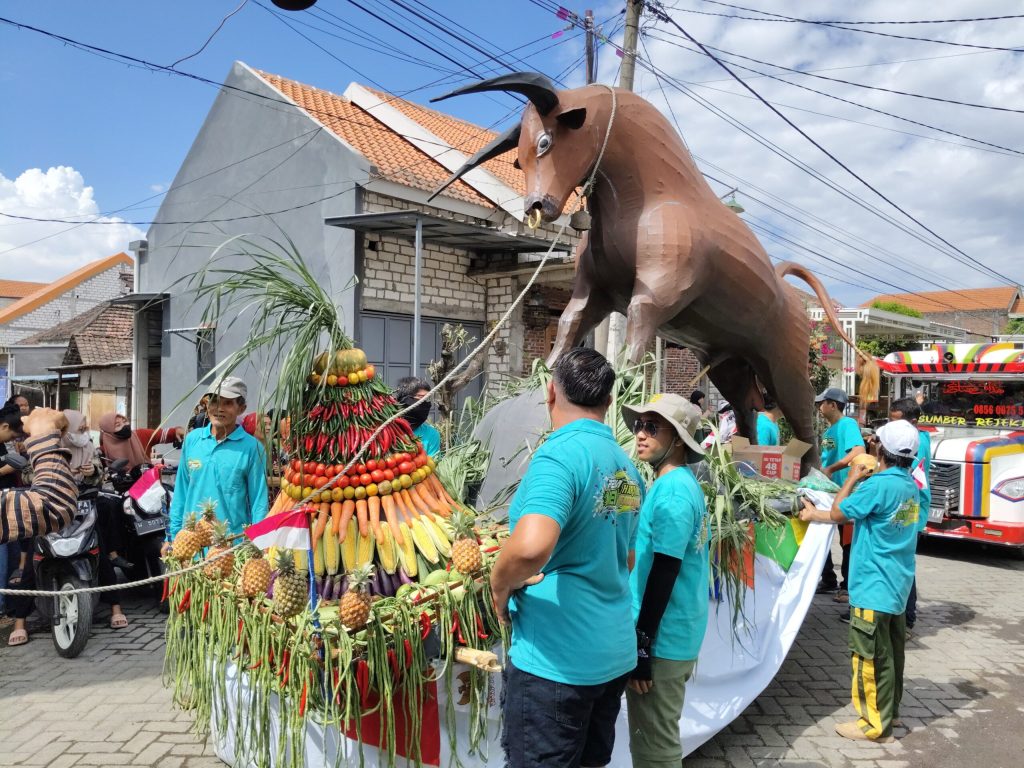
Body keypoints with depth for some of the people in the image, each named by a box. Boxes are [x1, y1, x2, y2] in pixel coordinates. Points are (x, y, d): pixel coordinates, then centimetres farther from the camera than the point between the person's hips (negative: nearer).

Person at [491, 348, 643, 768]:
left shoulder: (559, 454, -19)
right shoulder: (627, 466, 6)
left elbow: (531, 547, -36)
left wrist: (500, 583, -16)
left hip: (555, 658, -8)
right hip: (615, 652, 8)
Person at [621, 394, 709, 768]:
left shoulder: (671, 491, -20)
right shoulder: (682, 484, 9)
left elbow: (664, 574, -22)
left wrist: (642, 645, -18)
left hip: (662, 638, -9)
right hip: (676, 633, 9)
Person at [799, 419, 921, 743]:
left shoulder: (879, 484, -22)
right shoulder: (909, 486, 7)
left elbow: (838, 512, -11)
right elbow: (860, 512, 14)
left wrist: (852, 478, 2)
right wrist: (814, 514, 17)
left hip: (874, 586, -9)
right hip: (898, 585, 9)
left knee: (871, 656, 1)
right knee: (891, 651, 19)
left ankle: (875, 725, 10)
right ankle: (889, 711, 33)